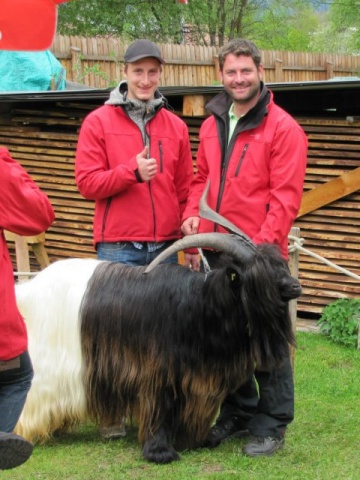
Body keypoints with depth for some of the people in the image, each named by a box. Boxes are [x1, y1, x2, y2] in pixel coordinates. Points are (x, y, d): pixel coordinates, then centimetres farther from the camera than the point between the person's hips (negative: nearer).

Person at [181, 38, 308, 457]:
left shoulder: (283, 129, -9)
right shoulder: (212, 125, 12)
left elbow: (286, 197, -13)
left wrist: (262, 244, -21)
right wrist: (192, 214, 1)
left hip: (259, 251, -6)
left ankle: (272, 425, 12)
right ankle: (238, 413, 28)